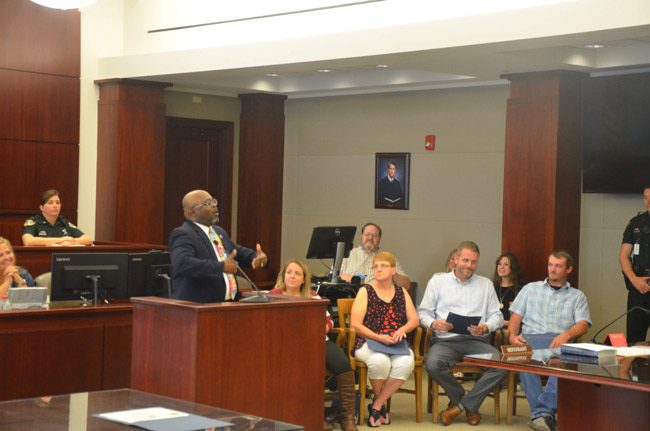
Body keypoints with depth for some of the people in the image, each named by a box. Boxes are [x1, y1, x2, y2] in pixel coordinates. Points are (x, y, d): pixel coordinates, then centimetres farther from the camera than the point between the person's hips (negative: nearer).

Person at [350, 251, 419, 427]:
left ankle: (376, 406, -18)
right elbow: (355, 325, -4)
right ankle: (381, 404, -7)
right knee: (380, 361, -37)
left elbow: (414, 320, 10)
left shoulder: (402, 292, 17)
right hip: (367, 342, -3)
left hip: (396, 344, 3)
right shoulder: (365, 291, 5)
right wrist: (379, 337, -16)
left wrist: (402, 330, -12)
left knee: (406, 362, -32)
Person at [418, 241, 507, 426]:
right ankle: (469, 405, -8)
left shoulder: (486, 284, 18)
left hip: (476, 341, 1)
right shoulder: (437, 281, 13)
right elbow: (423, 312, 9)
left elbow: (497, 316, 12)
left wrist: (485, 327, -10)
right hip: (446, 340, -1)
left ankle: (462, 404, -11)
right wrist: (434, 323, -13)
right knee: (433, 364, -35)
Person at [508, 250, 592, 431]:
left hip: (559, 343, 0)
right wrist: (513, 335, -4)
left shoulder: (577, 296, 23)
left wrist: (566, 335, -17)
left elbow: (583, 325, 6)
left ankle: (541, 412, -43)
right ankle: (545, 415, -40)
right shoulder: (530, 289, 27)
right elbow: (515, 317, 19)